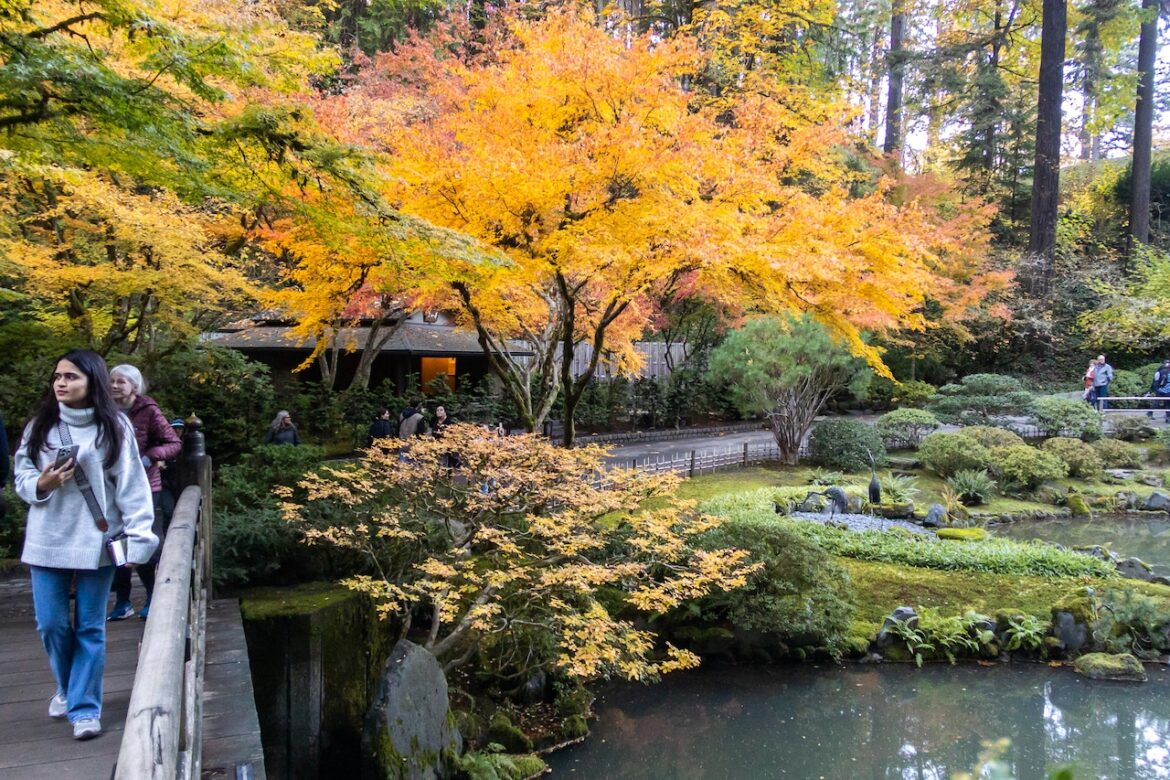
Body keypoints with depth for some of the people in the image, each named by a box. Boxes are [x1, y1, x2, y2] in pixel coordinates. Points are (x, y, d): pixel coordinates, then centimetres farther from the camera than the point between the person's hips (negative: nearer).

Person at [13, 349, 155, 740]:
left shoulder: (114, 426, -4)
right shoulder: (40, 425, 4)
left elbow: (131, 484, -6)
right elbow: (21, 476, 9)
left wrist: (137, 537, -12)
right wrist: (42, 483, -14)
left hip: (96, 542, -2)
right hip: (47, 541, 3)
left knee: (90, 628, 5)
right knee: (51, 624, 7)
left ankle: (85, 708, 15)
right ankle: (67, 688, 34)